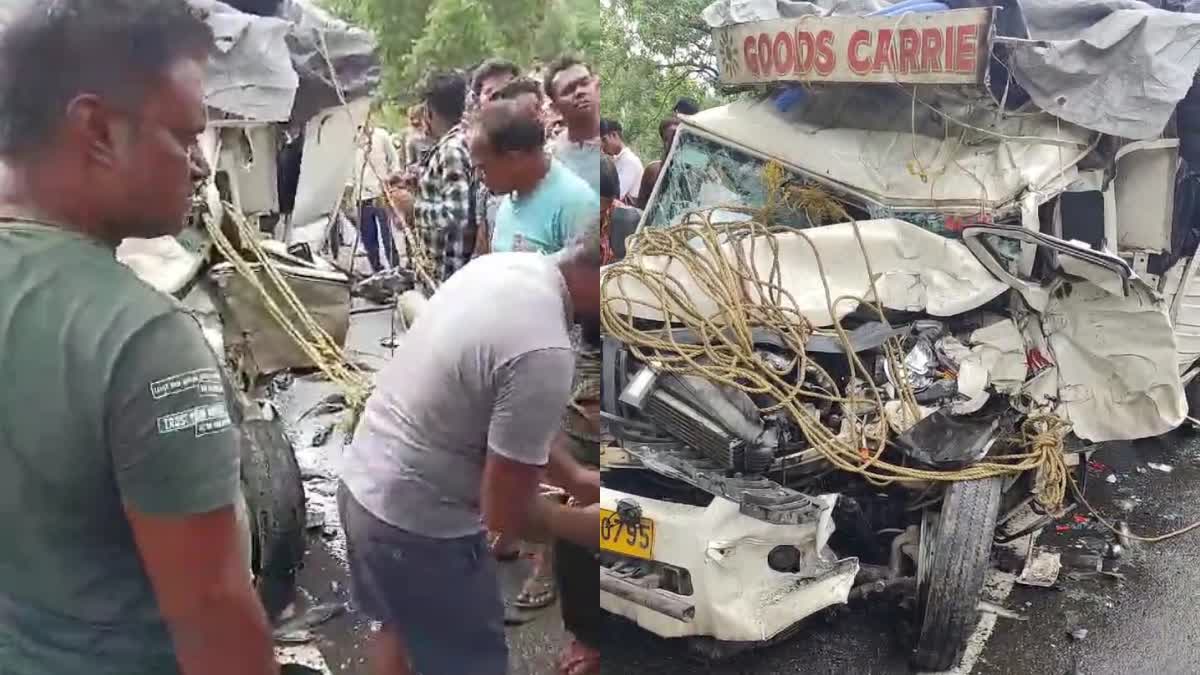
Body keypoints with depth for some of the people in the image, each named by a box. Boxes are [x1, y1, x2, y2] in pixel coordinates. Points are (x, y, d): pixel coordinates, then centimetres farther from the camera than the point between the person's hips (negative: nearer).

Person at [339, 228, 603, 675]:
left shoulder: (503, 265, -3)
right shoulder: (544, 353, -31)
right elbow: (506, 512, -21)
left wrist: (574, 477, 10)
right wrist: (586, 525, -3)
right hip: (415, 525, -9)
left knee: (401, 628, 30)